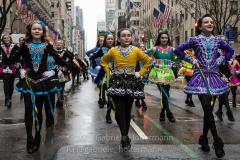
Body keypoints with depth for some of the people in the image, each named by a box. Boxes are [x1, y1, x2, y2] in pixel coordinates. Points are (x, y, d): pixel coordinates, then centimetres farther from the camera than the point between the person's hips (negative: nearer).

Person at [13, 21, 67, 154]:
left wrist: (53, 71, -4)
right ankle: (29, 140, 0)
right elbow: (15, 59, 15)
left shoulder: (47, 46, 0)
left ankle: (37, 138, 19)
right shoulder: (25, 45, 1)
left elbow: (59, 60, 5)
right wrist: (20, 70, 5)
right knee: (28, 108, -8)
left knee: (38, 110, 6)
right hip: (28, 81, 0)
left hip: (42, 81, 0)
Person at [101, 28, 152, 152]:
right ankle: (124, 137, -16)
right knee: (120, 109, -14)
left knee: (127, 110, 4)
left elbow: (147, 62, 14)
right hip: (117, 82, 0)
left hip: (131, 83, 1)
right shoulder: (113, 51, 4)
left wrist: (140, 73, 4)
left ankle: (125, 136, 17)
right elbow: (104, 61, 21)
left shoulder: (136, 51, 3)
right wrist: (108, 72, 9)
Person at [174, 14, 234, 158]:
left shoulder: (218, 40, 8)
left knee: (209, 109, 7)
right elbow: (178, 50, 6)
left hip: (214, 77, 3)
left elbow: (230, 50, 22)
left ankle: (204, 138, 23)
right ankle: (217, 142, -10)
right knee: (207, 108, -14)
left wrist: (221, 60, 7)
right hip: (200, 76, -3)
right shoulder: (194, 40, 0)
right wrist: (191, 60, -2)